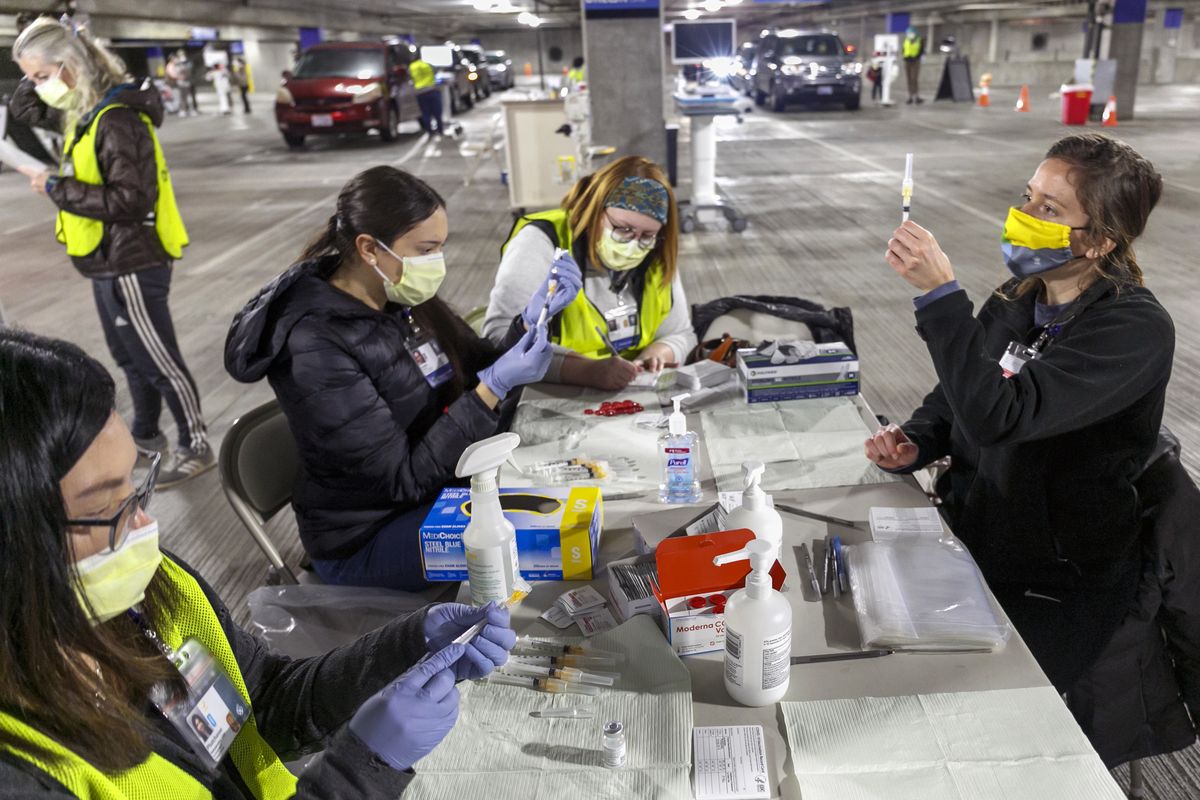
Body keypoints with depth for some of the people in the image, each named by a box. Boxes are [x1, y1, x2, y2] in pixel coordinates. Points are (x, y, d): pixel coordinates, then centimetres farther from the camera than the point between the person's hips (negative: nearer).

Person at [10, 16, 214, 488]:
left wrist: (57, 189, -22)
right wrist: (37, 72, 5)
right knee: (129, 357, 20)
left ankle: (196, 448, 11)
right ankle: (145, 435, 35)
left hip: (131, 266, -10)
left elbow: (130, 200, -27)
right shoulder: (83, 112, 8)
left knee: (159, 362, -1)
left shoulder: (116, 119, -22)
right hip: (111, 264, 10)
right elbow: (22, 109, 23)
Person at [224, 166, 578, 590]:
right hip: (367, 537, -7)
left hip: (441, 487, 8)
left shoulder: (402, 297, -4)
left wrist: (533, 317, -14)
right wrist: (495, 388, -29)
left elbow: (481, 374, 2)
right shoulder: (316, 350, -26)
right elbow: (406, 478, -25)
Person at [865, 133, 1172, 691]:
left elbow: (998, 415, -33)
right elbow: (955, 397, 15)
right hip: (968, 538, 6)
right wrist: (912, 443, -6)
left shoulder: (1136, 331, -20)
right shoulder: (1018, 300, 2)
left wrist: (939, 293, -35)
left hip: (1057, 584, -6)